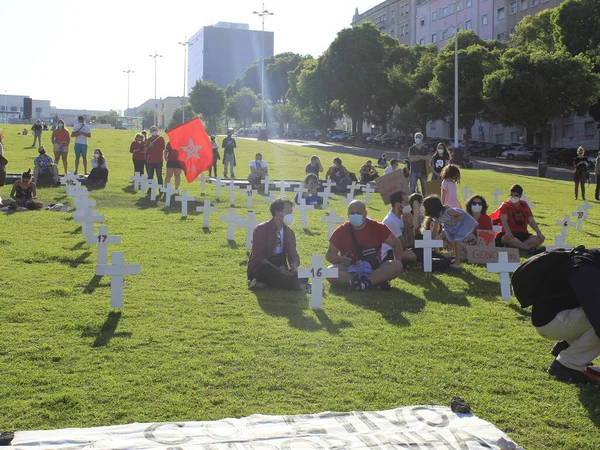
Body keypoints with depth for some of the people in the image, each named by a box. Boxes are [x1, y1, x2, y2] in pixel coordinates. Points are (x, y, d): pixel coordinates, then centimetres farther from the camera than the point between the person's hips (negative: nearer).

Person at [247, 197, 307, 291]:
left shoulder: (289, 232, 8)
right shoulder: (261, 229, -12)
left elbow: (292, 253, 3)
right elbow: (258, 256, -18)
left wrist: (294, 265, -22)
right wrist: (278, 269, -28)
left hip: (279, 269, 6)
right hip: (260, 268, -6)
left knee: (302, 276, -22)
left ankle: (264, 284, -24)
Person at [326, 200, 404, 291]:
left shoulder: (377, 227, 1)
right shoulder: (341, 231, 1)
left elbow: (396, 243, 7)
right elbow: (329, 254, 4)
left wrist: (398, 263, -9)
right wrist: (341, 259, -19)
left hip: (374, 270, 0)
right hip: (350, 271, 0)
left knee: (396, 266, -25)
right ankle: (377, 280, -35)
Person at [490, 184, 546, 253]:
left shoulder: (525, 206, 18)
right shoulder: (505, 205, 6)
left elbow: (531, 222, 9)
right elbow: (504, 220, -13)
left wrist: (538, 232, -11)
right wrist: (508, 232, -33)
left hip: (523, 235, 5)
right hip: (510, 234, -5)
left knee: (541, 237, -20)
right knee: (506, 238, -40)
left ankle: (517, 247, -40)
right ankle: (530, 248, -49)